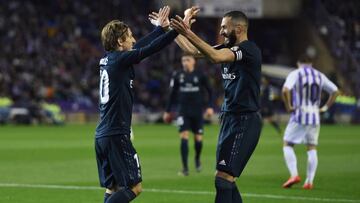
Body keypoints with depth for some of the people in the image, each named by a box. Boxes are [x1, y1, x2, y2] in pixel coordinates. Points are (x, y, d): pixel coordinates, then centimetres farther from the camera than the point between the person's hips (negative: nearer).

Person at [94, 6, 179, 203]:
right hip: (116, 135, -9)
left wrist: (161, 27, 32)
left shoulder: (107, 60, 12)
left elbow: (140, 46, 24)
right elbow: (150, 48, -14)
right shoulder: (120, 60, -11)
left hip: (102, 135, 9)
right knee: (134, 187, -7)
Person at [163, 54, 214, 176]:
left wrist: (210, 107, -3)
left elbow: (209, 91, 7)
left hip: (197, 111, 0)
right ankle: (185, 168, -11)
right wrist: (168, 111, 13)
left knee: (198, 138, 4)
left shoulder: (200, 75, -1)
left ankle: (197, 159, 35)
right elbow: (173, 94, 13)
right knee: (184, 136, -12)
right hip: (183, 111, 0)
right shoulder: (178, 76, 3)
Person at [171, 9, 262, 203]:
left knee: (223, 176, -14)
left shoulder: (249, 50, -15)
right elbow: (193, 50, 15)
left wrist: (188, 33, -37)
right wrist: (172, 29, 6)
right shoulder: (229, 48, 12)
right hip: (230, 119, 10)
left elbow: (215, 56, -31)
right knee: (226, 178, 11)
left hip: (244, 121, -10)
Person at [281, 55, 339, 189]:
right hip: (315, 117, 4)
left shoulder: (295, 74, -3)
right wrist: (326, 107, 12)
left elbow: (285, 90, -20)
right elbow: (335, 91, 13)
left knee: (287, 145, 6)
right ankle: (309, 181, 4)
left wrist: (288, 106, -10)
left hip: (299, 115, -4)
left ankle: (294, 174, -12)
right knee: (312, 148, 10)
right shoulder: (320, 76, 11)